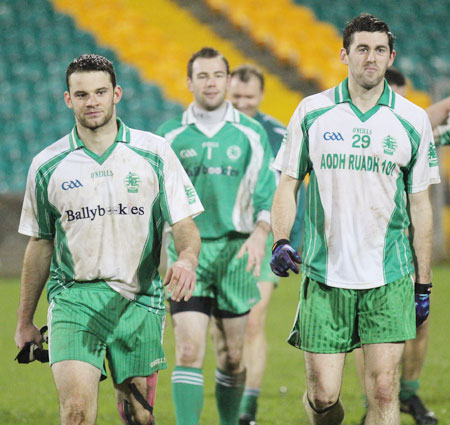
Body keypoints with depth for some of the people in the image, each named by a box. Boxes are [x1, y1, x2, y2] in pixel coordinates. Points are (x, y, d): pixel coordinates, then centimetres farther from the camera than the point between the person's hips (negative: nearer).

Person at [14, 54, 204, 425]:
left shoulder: (155, 153, 1)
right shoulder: (47, 165, 4)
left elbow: (184, 224, 2)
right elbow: (40, 244, 14)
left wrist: (187, 259, -22)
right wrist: (25, 321, 18)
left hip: (139, 299, 1)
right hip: (74, 297, -1)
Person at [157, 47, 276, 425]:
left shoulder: (251, 134, 4)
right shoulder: (170, 135, 4)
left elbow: (268, 194, 2)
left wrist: (260, 233, -15)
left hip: (235, 251, 1)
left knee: (232, 355, 7)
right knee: (189, 351, -12)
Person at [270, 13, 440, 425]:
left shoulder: (412, 120, 4)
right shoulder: (311, 112, 4)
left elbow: (420, 205, 8)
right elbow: (288, 183, 9)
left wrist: (423, 283, 7)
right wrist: (281, 241, -9)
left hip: (389, 277, 0)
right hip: (324, 274, 0)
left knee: (383, 391, -8)